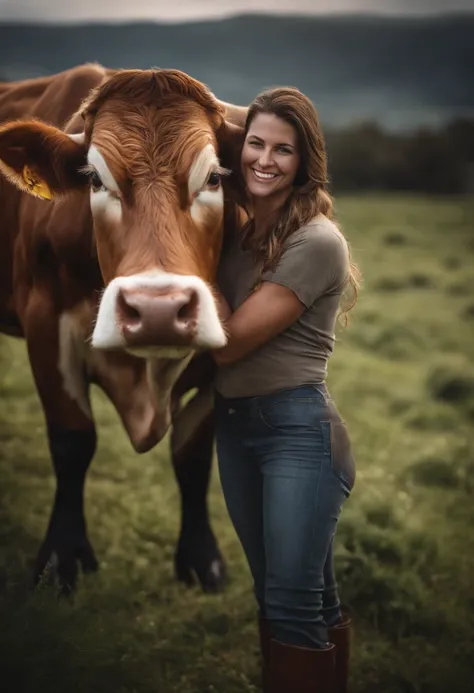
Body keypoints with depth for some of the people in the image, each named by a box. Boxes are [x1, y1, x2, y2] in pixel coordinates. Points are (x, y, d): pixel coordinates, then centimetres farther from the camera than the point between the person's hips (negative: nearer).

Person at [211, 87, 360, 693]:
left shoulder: (317, 240, -15)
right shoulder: (238, 228, 7)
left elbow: (227, 342, -17)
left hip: (298, 427, -7)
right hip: (232, 422, 7)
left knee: (294, 605, -4)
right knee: (273, 593, 18)